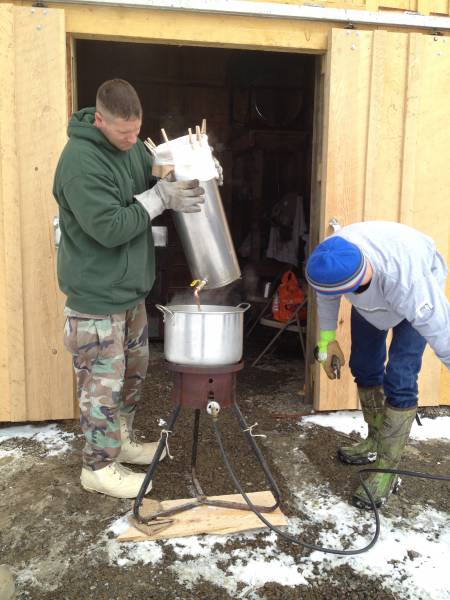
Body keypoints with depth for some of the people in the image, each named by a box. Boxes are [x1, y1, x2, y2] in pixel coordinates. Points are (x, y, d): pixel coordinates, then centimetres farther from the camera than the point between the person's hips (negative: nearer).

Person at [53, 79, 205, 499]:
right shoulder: (80, 161, -22)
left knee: (133, 369, 20)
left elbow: (156, 177, 18)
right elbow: (110, 228, -26)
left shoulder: (130, 145, 5)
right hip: (96, 296, -9)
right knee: (103, 383, 4)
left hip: (129, 288, 9)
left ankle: (121, 441, 40)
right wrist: (160, 198, -20)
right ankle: (98, 466, 23)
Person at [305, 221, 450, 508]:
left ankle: (387, 468, -4)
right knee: (364, 366, 9)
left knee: (399, 378, -17)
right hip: (370, 297, 5)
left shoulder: (408, 282, -48)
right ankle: (376, 441, 31)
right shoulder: (333, 259, -34)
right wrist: (327, 339, -7)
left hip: (419, 292, -5)